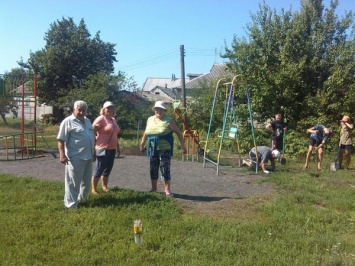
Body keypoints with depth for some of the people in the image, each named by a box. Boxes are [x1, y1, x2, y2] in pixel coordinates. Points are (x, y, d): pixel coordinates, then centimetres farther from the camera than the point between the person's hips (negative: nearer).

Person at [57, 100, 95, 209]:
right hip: (75, 158, -8)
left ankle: (82, 198, 37)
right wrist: (62, 155, -23)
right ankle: (71, 204, 7)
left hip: (88, 156, 8)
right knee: (73, 183, -2)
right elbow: (61, 140, -15)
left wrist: (93, 152, 20)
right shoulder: (68, 122, -10)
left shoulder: (87, 121, 14)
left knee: (86, 181, 19)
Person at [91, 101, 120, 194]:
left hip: (112, 148, 8)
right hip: (103, 148, -8)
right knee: (99, 169, -2)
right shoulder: (100, 119, -11)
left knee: (108, 168, 14)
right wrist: (94, 147, -14)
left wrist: (117, 146, 19)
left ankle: (104, 186, 28)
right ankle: (93, 189, 9)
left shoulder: (113, 120, 14)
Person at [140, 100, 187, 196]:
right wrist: (142, 144, 24)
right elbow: (146, 133, 21)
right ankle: (154, 188, 24)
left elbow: (178, 132, -4)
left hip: (165, 149, -5)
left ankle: (167, 189, 5)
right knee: (153, 169, 10)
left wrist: (183, 146, -9)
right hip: (152, 149, 5)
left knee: (165, 169, -6)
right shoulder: (150, 120, 10)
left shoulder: (169, 120, -4)